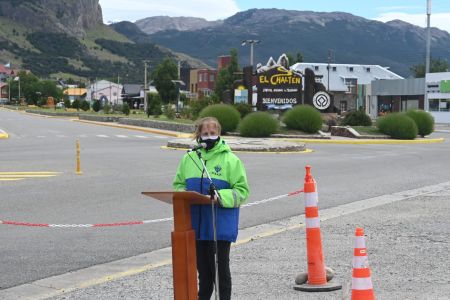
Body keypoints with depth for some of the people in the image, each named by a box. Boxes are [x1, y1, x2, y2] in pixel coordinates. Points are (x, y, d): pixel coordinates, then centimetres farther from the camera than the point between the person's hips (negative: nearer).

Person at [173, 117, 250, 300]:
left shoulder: (230, 160, -4)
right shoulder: (189, 158, 7)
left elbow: (242, 191, -5)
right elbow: (178, 184, 16)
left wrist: (221, 197, -21)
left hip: (221, 225, -4)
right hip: (196, 223, 4)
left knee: (221, 266, 3)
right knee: (202, 265, 15)